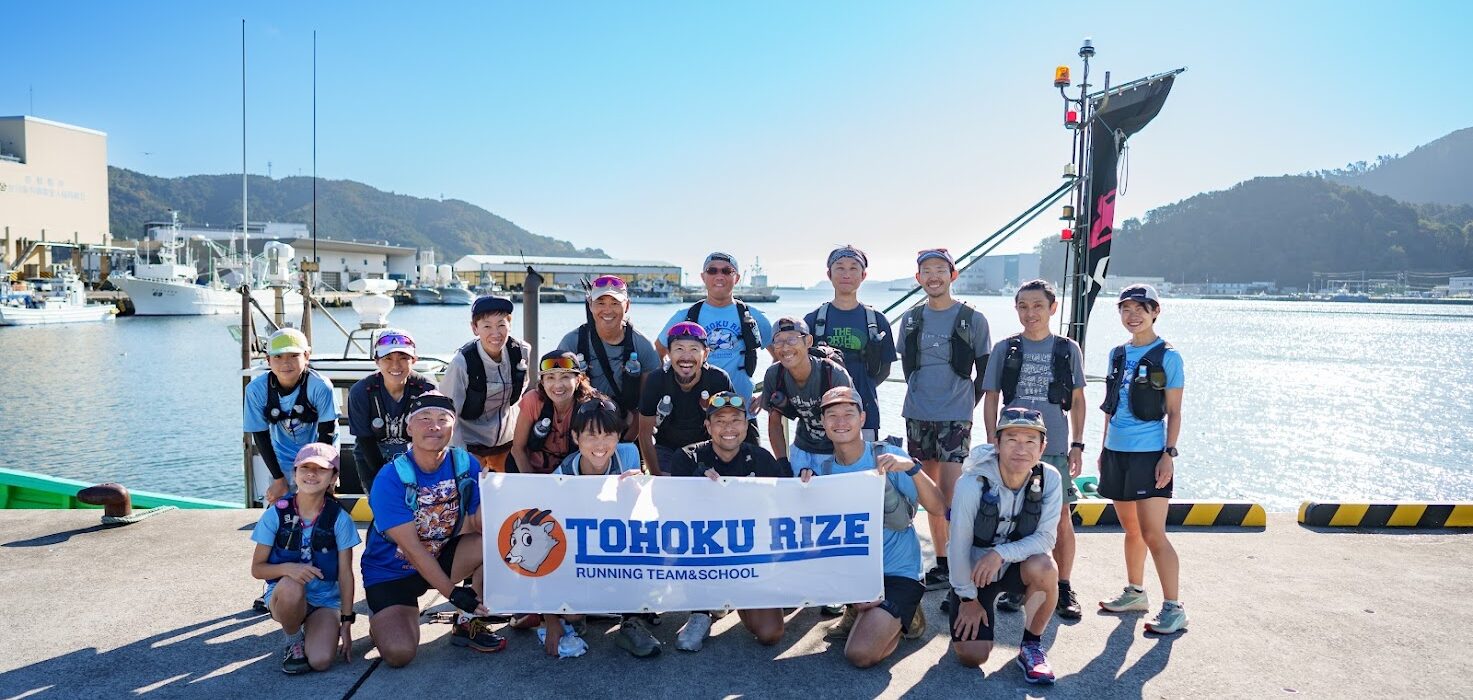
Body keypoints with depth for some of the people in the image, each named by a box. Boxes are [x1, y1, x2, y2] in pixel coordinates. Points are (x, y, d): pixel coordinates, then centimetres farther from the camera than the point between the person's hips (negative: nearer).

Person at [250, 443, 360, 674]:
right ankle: (293, 641, -6)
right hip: (284, 596, 0)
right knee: (291, 585, -37)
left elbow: (345, 574, -3)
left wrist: (346, 623, -5)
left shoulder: (339, 519, -7)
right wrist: (287, 568, -25)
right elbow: (257, 568, -3)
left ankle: (308, 629, 12)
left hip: (325, 600, 0)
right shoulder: (276, 514, -7)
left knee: (320, 661, -24)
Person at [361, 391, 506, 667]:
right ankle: (381, 618, 14)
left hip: (443, 556, 4)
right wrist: (452, 593, -24)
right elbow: (411, 548, -22)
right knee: (399, 653, -24)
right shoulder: (391, 478, -21)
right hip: (391, 571, -4)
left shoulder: (465, 464, -9)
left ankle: (469, 624, -3)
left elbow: (479, 523, -14)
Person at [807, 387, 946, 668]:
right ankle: (859, 609, 7)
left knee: (861, 654, -22)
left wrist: (912, 467, -32)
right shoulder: (822, 470, 2)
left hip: (897, 572, -5)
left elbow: (938, 507, -16)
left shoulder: (888, 457, -11)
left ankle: (904, 616, 11)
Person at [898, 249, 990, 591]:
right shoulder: (910, 319, 8)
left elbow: (984, 372, 5)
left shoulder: (973, 319, -1)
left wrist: (966, 403, 5)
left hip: (955, 418, -4)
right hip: (918, 416, 4)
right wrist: (924, 396, 12)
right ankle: (941, 562, 20)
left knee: (952, 496, -10)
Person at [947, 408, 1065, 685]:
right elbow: (959, 545, -17)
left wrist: (1001, 554, -33)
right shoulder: (972, 483, -26)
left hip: (1016, 566, 2)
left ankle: (1032, 647, -7)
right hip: (973, 571, -2)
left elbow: (1045, 538, -17)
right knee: (972, 657, -12)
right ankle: (959, 608, 24)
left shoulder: (1050, 479, -18)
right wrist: (968, 598, -9)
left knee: (1044, 567, -33)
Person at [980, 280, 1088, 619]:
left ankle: (1063, 588, 17)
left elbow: (1077, 400, 9)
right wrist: (993, 442, 0)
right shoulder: (1004, 349, 4)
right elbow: (991, 398, 7)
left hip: (1054, 448, 0)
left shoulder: (1068, 349, 5)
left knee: (1061, 520, 2)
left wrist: (1077, 445, 4)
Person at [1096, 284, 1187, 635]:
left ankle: (1173, 608, 0)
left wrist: (1169, 454, -13)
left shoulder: (1167, 356, -5)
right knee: (1131, 529, 16)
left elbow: (1174, 412, -6)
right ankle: (1135, 593, 30)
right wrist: (1104, 449, 16)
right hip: (1117, 452, 6)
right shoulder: (1118, 354, 11)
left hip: (1149, 453, -6)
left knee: (1153, 533, -8)